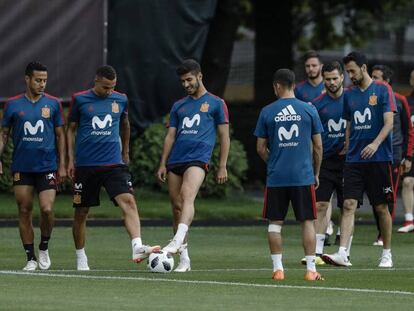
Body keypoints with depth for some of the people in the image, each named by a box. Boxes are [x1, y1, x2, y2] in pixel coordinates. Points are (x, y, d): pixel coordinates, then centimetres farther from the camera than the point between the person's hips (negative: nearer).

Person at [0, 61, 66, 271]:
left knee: (47, 209, -13)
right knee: (24, 212, 2)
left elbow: (60, 135, 7)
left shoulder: (53, 104, 2)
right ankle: (31, 258, 11)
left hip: (47, 167, -1)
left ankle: (44, 248, 12)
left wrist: (62, 165, 3)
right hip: (21, 168, 1)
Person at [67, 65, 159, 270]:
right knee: (81, 212, 6)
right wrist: (70, 159, 3)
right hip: (85, 165, -1)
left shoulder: (120, 100, 6)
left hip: (114, 163, 1)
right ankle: (80, 257, 22)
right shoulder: (80, 99, -1)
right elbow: (71, 129, 8)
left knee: (128, 201, -20)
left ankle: (137, 248, -32)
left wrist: (125, 152, 29)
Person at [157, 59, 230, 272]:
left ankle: (177, 242, -44)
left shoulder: (216, 103, 8)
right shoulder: (178, 106, 21)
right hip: (176, 160, 6)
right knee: (176, 206, 2)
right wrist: (163, 164, 10)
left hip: (198, 158, -6)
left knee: (187, 197, -28)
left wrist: (222, 166, 0)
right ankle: (184, 259, 7)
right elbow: (170, 136, 19)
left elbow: (224, 136, 6)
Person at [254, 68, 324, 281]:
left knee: (275, 223, 8)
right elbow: (317, 146, 4)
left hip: (276, 177, 0)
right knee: (307, 221, 5)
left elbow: (261, 148, 5)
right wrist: (316, 173, 15)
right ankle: (311, 269, 3)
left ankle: (278, 268, 5)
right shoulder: (309, 110, 0)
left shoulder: (267, 112, 0)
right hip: (303, 176, 0)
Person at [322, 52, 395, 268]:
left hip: (379, 158, -4)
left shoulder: (382, 90, -3)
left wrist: (376, 143, -23)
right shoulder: (349, 94, 11)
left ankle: (387, 254, 17)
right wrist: (348, 149, 12)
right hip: (354, 160, 4)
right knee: (349, 205, -8)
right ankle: (342, 254, -15)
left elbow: (389, 122, -10)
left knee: (382, 207, 4)